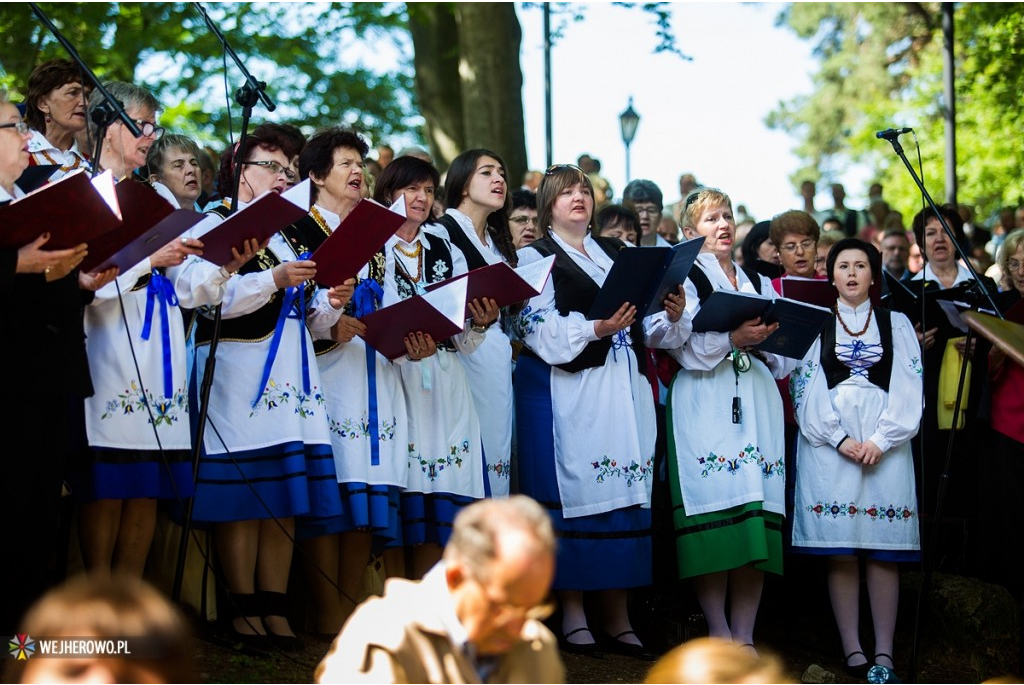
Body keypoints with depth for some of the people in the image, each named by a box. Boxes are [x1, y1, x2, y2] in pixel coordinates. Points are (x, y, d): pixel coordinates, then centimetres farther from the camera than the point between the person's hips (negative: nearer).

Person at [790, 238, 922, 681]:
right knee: (840, 553, -6)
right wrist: (839, 439, -9)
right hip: (828, 445, 0)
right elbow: (804, 388, 3)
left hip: (885, 444, 0)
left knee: (884, 553, -5)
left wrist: (882, 440, -9)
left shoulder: (897, 324, 14)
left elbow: (909, 389, 5)